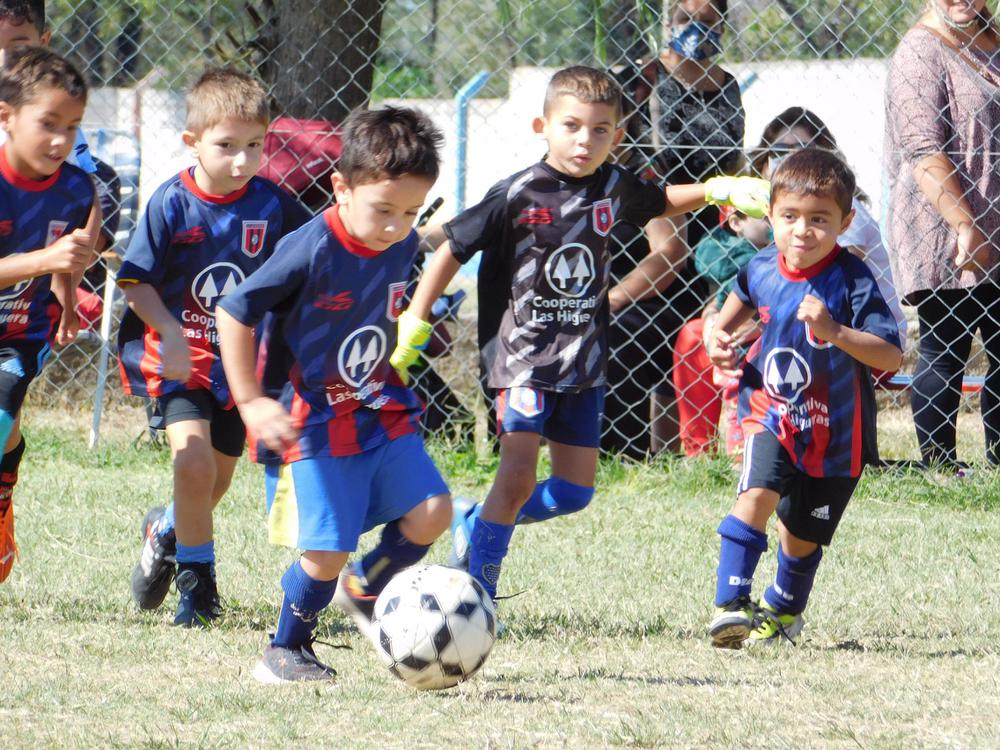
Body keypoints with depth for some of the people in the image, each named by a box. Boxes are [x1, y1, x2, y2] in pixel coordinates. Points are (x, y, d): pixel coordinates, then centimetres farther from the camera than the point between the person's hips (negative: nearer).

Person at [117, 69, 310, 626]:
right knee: (193, 460, -21)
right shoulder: (172, 203, -13)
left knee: (217, 477, 15)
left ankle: (168, 531, 49)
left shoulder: (272, 204, -5)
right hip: (179, 358, -4)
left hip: (242, 358, 4)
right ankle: (197, 581, -2)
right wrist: (168, 331, -24)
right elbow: (136, 280, -10)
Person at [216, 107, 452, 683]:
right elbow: (234, 314, -15)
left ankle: (366, 589, 21)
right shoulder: (310, 252, -21)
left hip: (380, 410, 6)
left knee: (431, 514, -6)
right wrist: (252, 402, -16)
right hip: (311, 420, -6)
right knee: (327, 551, -9)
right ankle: (287, 649, 16)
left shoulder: (402, 247, 0)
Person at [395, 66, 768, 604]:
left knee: (575, 490, 6)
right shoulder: (517, 195, -13)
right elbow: (451, 250, -5)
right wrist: (413, 330, -6)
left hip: (584, 361, 6)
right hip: (522, 357, -5)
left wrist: (717, 189, 9)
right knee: (518, 475, -14)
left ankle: (476, 526, 29)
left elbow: (663, 202, 26)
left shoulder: (613, 186, 3)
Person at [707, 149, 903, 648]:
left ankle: (783, 610, 42)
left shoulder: (852, 281, -21)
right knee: (757, 495, -26)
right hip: (771, 416, 2)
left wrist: (835, 332, -41)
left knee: (801, 534, 15)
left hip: (833, 432, -2)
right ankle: (729, 605, -28)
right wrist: (720, 333, 5)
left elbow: (891, 356, -28)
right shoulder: (762, 269, -7)